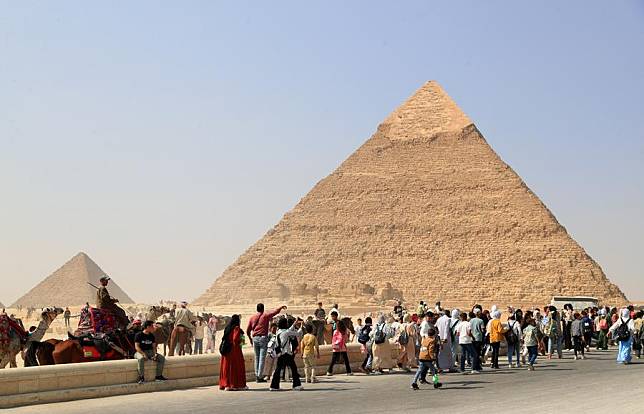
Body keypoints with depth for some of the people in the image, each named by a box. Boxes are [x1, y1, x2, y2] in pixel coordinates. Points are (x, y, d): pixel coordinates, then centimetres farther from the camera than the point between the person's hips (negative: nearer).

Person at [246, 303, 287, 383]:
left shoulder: (252, 317, 9)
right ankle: (260, 377, -9)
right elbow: (275, 311, -2)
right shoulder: (265, 315, -1)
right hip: (263, 338, -4)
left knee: (257, 357, 13)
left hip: (255, 338, 4)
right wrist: (281, 307, 17)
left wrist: (250, 339, 25)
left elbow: (248, 330, 11)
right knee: (262, 358, -4)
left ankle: (257, 375, 11)